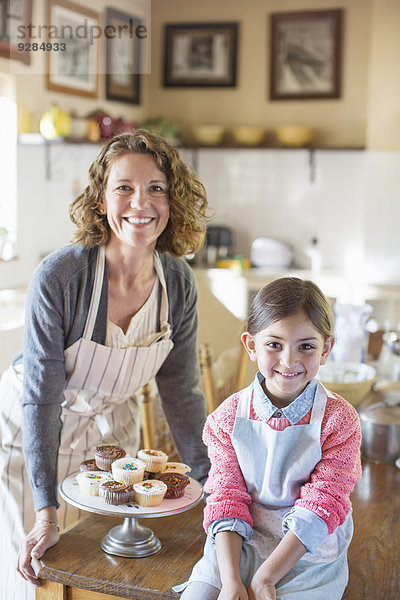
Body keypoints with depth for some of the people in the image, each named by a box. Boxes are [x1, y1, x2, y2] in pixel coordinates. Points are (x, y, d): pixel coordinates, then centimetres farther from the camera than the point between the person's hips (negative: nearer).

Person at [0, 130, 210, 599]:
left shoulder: (178, 283, -15)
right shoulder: (59, 276, -30)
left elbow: (181, 390, -5)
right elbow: (41, 396, -26)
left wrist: (209, 480, -3)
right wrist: (47, 511, -27)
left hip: (109, 428, 4)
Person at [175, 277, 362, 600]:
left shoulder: (338, 419, -10)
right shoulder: (228, 416, -3)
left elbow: (319, 509, -12)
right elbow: (226, 498, -5)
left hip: (309, 553, -1)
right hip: (240, 543, 2)